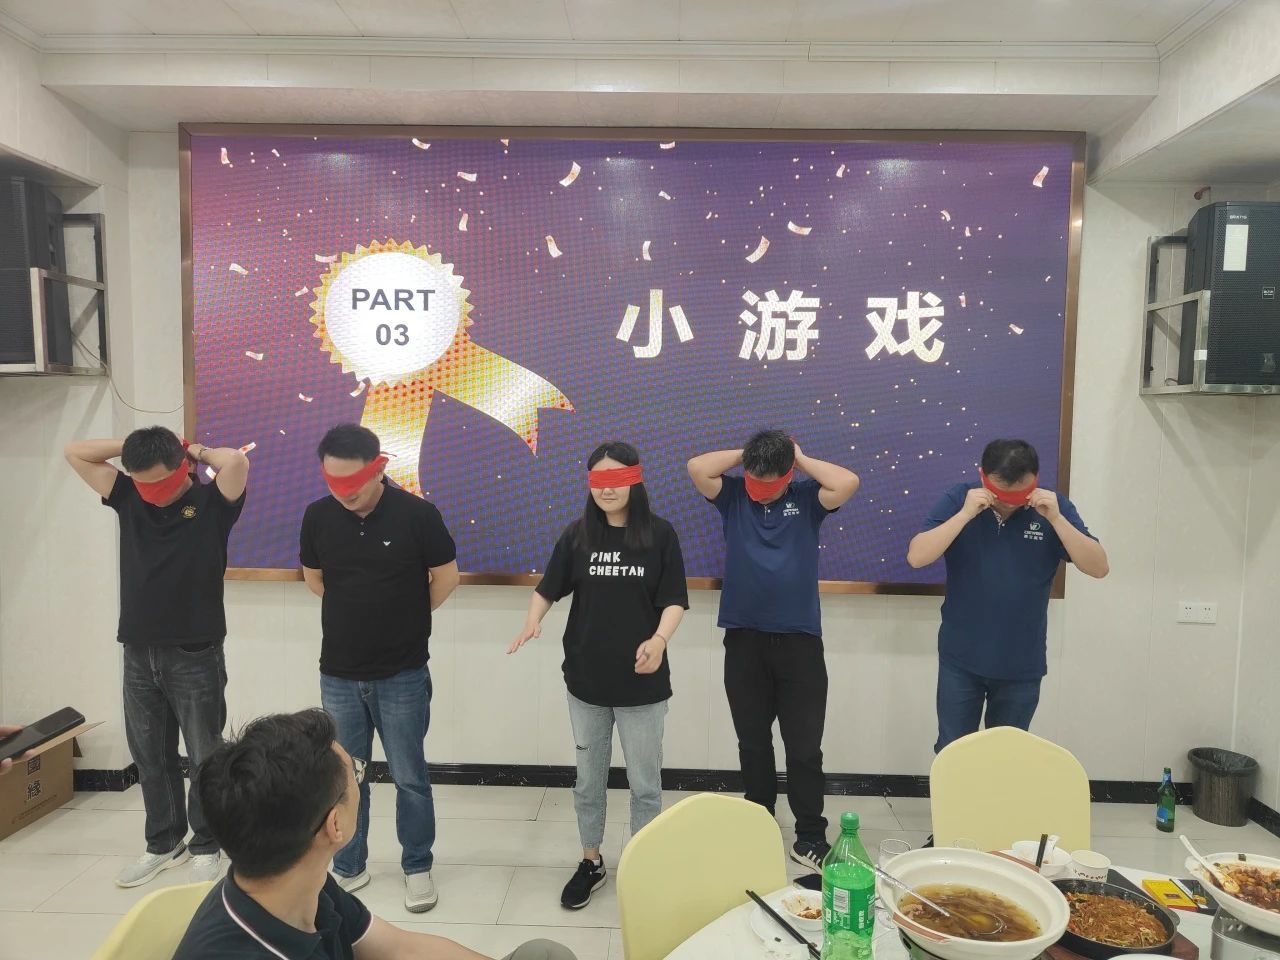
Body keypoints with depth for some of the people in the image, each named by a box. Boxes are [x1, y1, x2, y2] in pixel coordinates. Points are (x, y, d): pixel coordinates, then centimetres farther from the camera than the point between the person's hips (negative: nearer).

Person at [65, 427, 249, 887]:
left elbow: (237, 461, -28)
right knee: (150, 757, 16)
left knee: (205, 757, 6)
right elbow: (74, 452, 8)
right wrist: (134, 446, 1)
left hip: (196, 656, -5)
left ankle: (206, 846, 23)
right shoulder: (129, 497, 5)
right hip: (138, 654, 5)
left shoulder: (212, 503, -9)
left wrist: (200, 451, -9)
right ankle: (164, 843, 32)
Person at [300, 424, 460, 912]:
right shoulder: (317, 516, -5)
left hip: (402, 675, -3)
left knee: (409, 777, 9)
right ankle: (348, 867, 34)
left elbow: (446, 576, -3)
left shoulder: (416, 514, -15)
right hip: (338, 674, 3)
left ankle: (417, 868, 27)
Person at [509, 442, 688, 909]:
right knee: (588, 780, 18)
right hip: (587, 679, 2)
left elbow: (674, 599, -8)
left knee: (644, 783, 11)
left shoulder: (659, 534, -7)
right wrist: (532, 622, -18)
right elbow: (548, 588, 2)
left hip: (642, 682, -2)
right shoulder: (578, 534, 0)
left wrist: (660, 638, -26)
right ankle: (591, 862, 38)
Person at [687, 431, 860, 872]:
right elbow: (697, 467, -12)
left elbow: (848, 483, -16)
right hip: (744, 640, 1)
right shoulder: (734, 496, 2)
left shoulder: (806, 499, 0)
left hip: (800, 641, -1)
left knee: (805, 747, 5)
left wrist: (802, 459, -5)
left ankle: (810, 838, 19)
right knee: (753, 744, 14)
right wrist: (745, 454, -5)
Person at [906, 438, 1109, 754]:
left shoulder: (1053, 506, -6)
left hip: (1022, 666, 1)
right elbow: (917, 557, -19)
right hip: (961, 662, -1)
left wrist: (1055, 518, -23)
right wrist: (965, 514, -27)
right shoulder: (958, 499, -10)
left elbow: (1098, 567, -12)